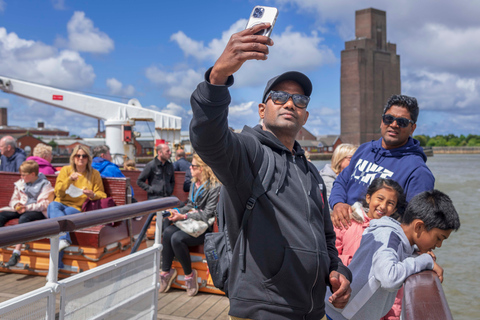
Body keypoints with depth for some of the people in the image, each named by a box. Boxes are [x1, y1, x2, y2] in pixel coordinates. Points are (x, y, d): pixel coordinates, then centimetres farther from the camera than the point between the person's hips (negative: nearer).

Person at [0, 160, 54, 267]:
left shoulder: (45, 184, -4)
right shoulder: (20, 183, 15)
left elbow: (45, 204, -13)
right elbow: (14, 199, 17)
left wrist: (27, 207, -20)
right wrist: (16, 205, -8)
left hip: (38, 211, -6)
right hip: (20, 209, 7)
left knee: (24, 218, -38)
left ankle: (16, 253, -40)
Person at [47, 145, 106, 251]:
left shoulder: (94, 174, 11)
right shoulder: (65, 170, 12)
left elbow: (102, 194, 10)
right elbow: (58, 192, 3)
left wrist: (93, 195, -14)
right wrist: (69, 180, -14)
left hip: (78, 208, -1)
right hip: (62, 203, 1)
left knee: (67, 212, -36)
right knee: (52, 206, -34)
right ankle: (64, 238, -54)